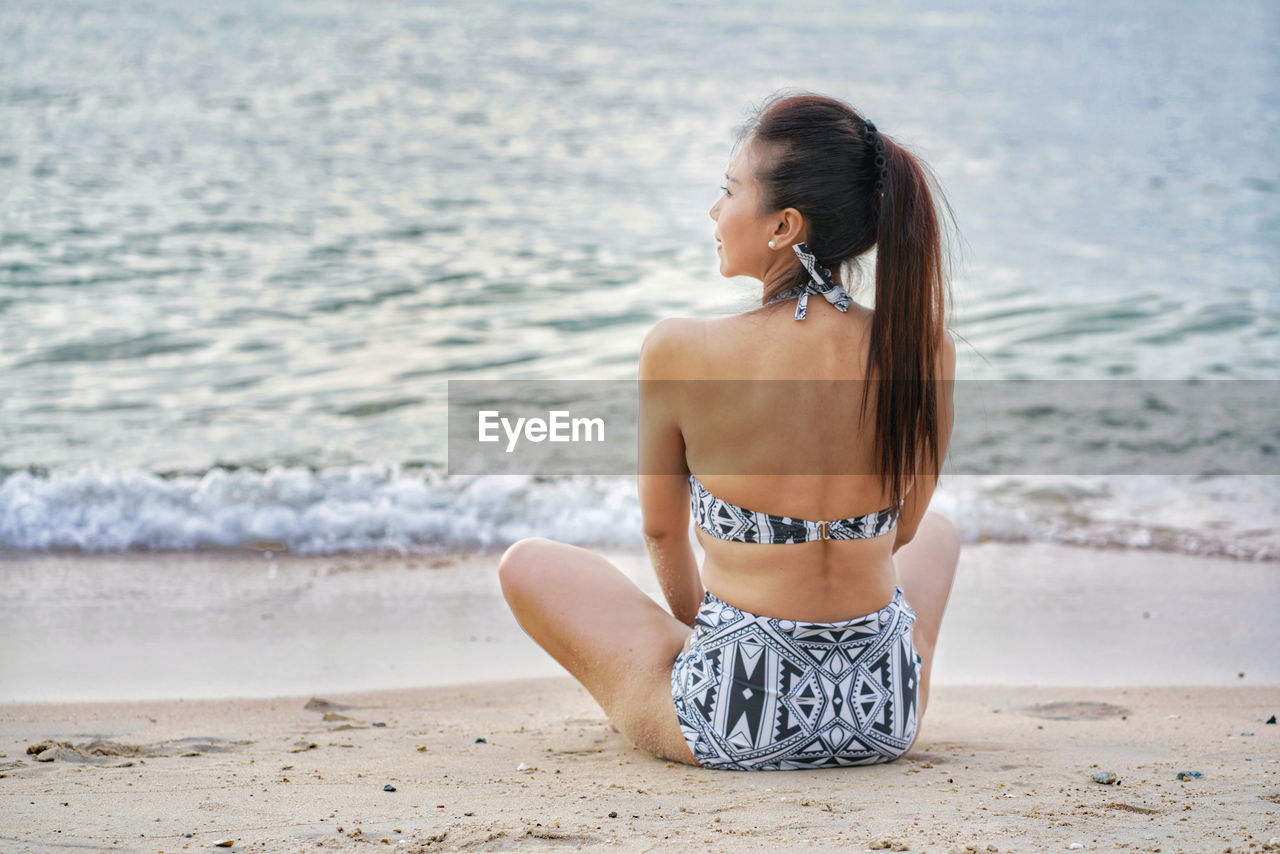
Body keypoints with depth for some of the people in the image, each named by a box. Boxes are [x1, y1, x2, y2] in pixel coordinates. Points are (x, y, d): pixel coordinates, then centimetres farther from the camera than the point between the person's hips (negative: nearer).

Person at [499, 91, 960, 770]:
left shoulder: (678, 352, -17)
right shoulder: (925, 353, -9)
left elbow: (662, 532, 1)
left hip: (735, 726, -3)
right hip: (884, 721, 4)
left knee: (525, 565, 22)